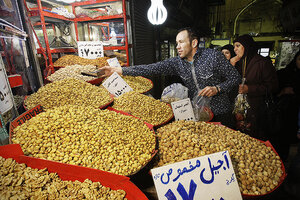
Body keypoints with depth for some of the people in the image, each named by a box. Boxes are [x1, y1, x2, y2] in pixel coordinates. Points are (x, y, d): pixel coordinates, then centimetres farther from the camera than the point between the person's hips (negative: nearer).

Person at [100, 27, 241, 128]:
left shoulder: (213, 56, -14)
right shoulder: (176, 62, -6)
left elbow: (235, 77, -5)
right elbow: (151, 69, -15)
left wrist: (217, 88, -23)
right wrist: (119, 70, -21)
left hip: (220, 113, -2)